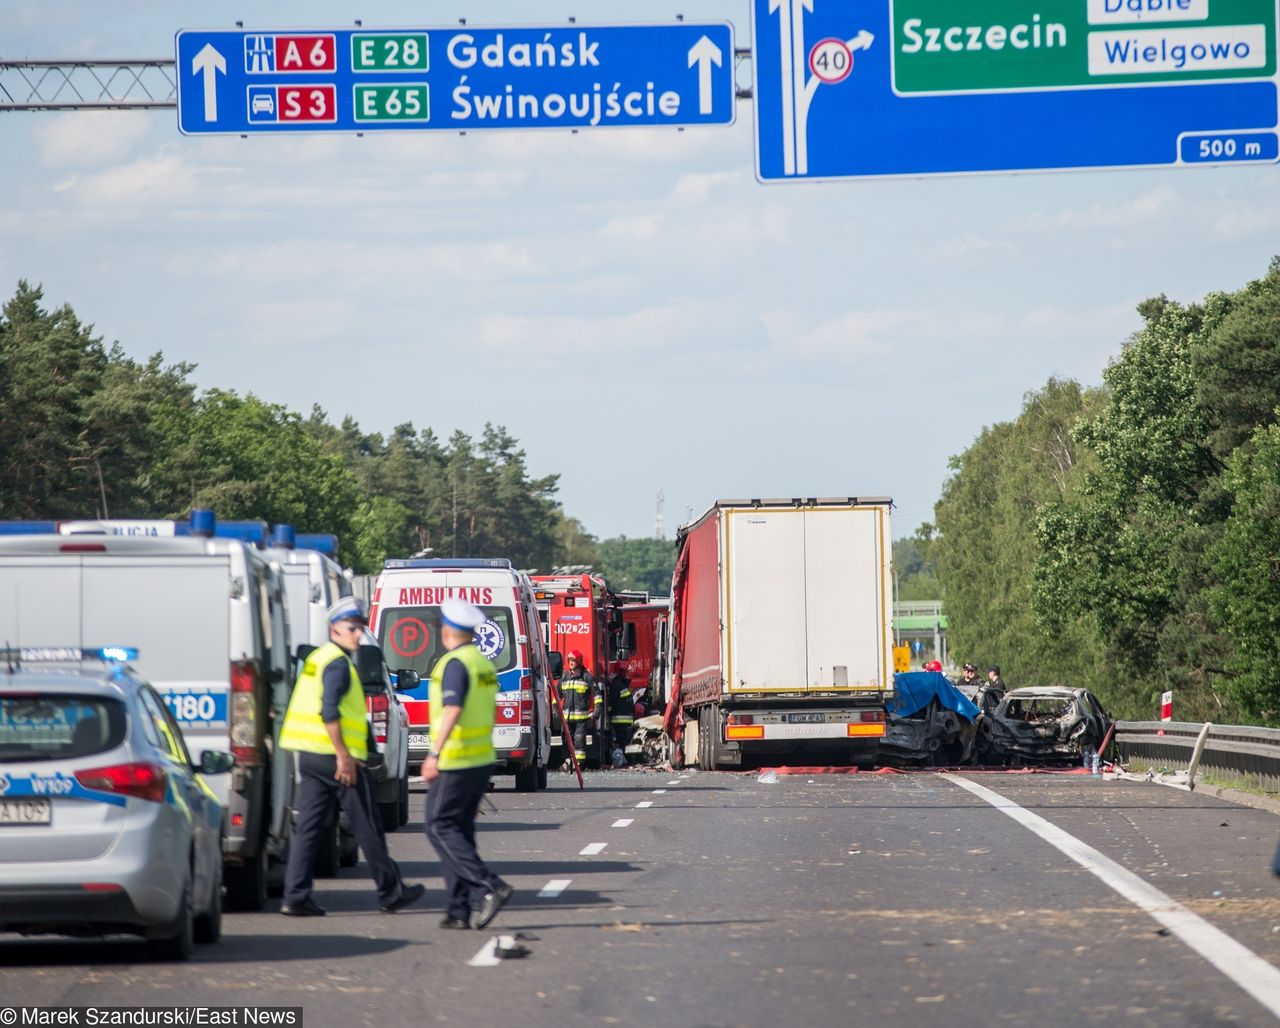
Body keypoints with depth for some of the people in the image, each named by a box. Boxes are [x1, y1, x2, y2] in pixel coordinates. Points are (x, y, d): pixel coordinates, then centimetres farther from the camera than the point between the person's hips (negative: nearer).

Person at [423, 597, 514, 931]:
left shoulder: (455, 663, -14)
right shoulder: (484, 664, 14)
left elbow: (453, 710, -26)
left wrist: (435, 754, -31)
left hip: (456, 763, -9)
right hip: (482, 759, 9)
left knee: (440, 827, -4)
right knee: (460, 830, 12)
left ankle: (491, 887, -17)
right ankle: (458, 910, 8)